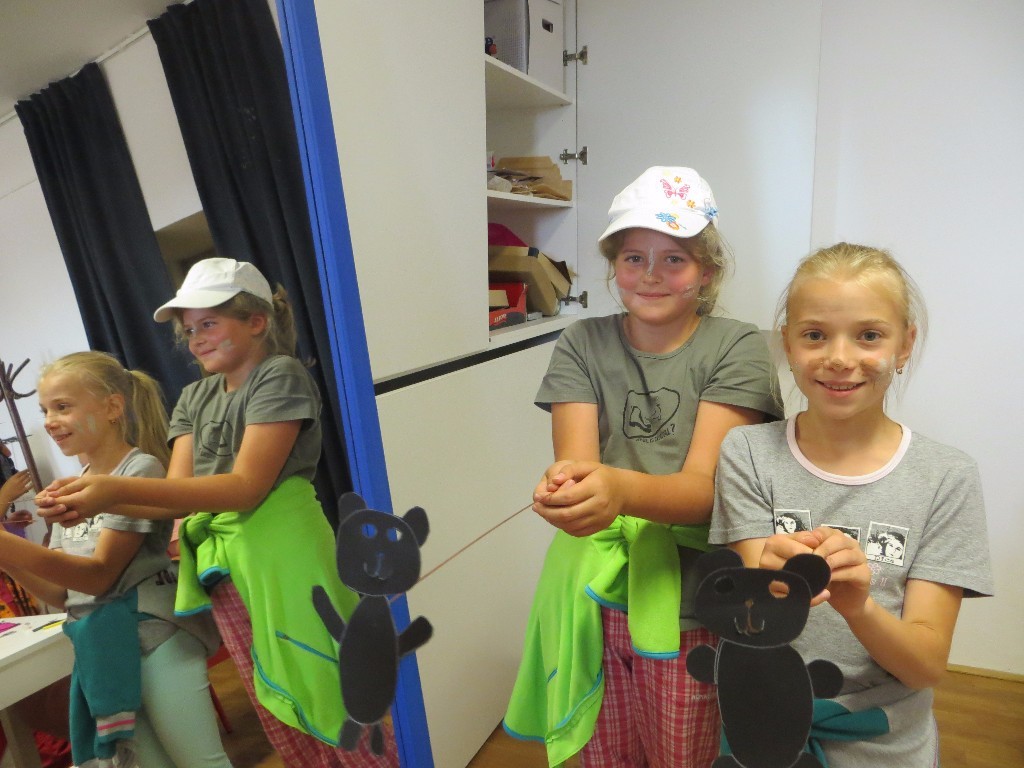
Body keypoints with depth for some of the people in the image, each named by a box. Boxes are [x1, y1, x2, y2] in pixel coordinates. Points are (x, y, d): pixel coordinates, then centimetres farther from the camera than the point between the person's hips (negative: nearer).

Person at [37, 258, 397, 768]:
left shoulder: (279, 375, -7)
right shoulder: (194, 398, 15)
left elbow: (246, 487, -17)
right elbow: (178, 493, 5)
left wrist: (116, 486, -22)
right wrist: (98, 501, -13)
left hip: (284, 556, -7)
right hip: (224, 568, 7)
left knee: (338, 712, 1)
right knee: (280, 724, 16)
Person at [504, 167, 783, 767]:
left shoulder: (736, 347, -9)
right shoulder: (582, 345, -2)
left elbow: (705, 485, -19)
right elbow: (576, 459, -13)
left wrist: (620, 487, -40)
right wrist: (566, 487, -37)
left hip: (691, 609, -2)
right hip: (595, 600, 2)